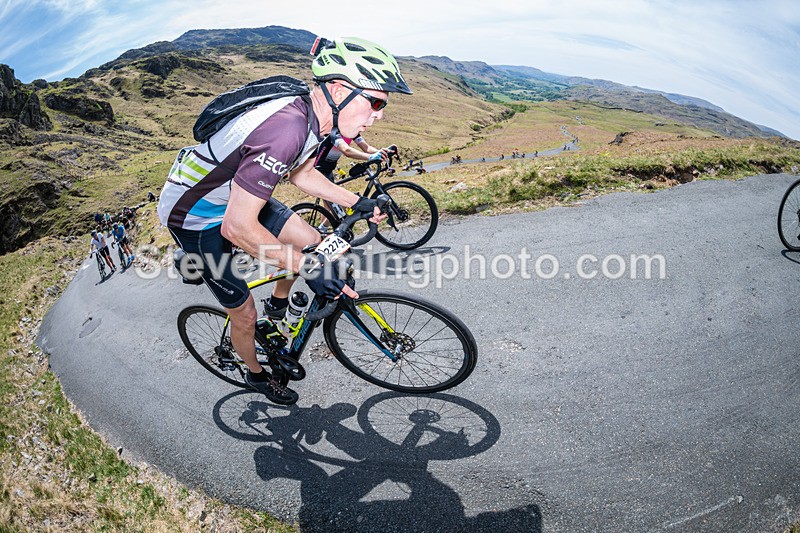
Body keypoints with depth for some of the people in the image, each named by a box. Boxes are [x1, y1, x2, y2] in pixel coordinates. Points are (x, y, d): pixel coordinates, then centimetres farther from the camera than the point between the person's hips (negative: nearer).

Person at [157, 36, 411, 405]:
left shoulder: (309, 115, -10)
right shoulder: (285, 132, -38)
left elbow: (301, 174, 10)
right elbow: (238, 228, -36)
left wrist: (356, 202, 3)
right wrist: (309, 268, -30)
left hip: (235, 194, 8)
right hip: (194, 217, -7)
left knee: (310, 242, 5)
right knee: (244, 314, 3)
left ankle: (278, 305, 31)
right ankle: (256, 375, 34)